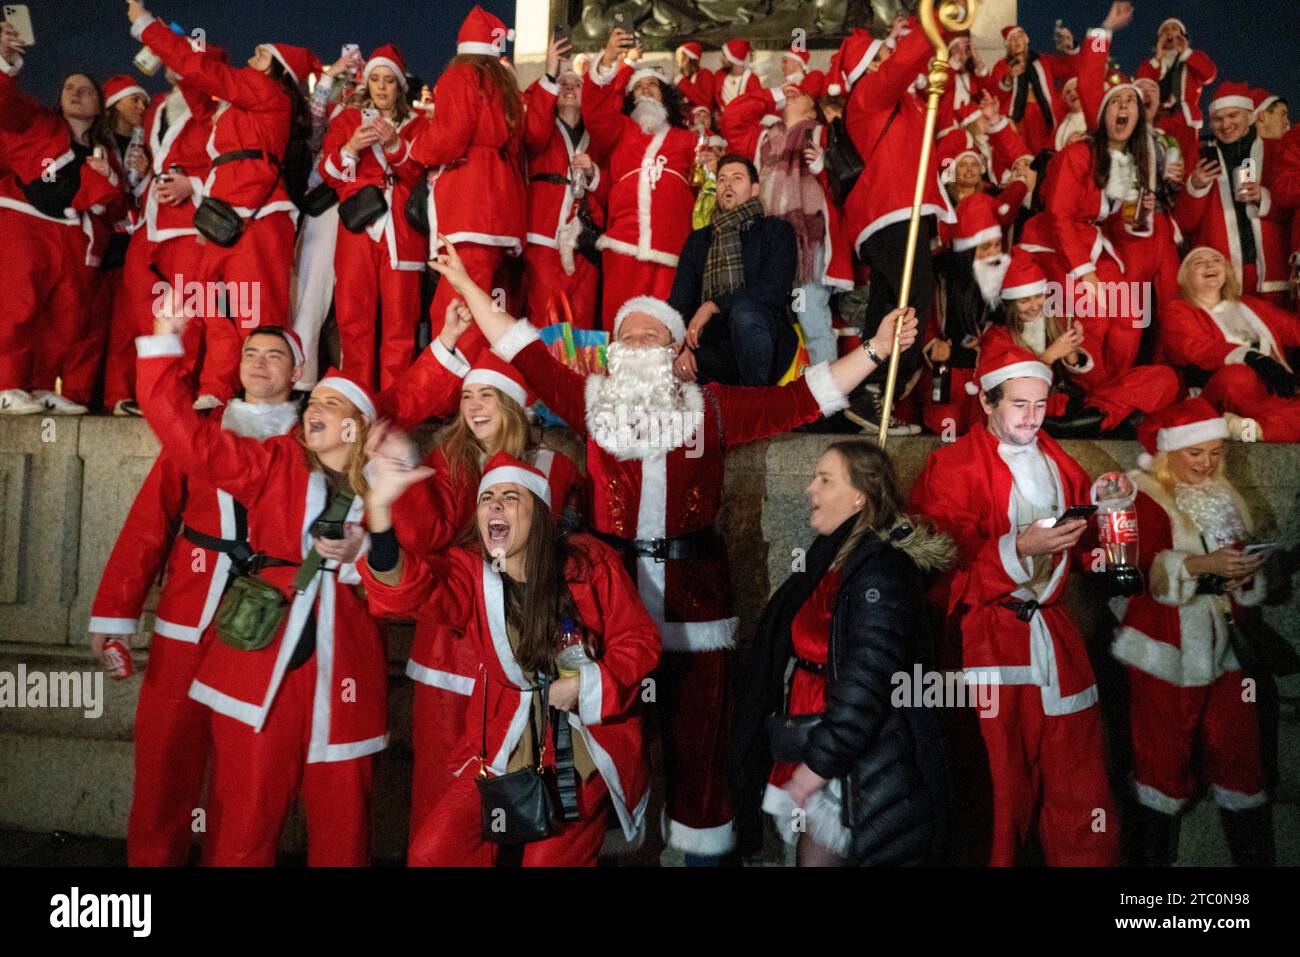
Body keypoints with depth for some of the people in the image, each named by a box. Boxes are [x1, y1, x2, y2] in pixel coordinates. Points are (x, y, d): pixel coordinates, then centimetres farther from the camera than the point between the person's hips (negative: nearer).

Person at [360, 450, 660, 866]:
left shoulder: (590, 562, -9)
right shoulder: (470, 571, -6)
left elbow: (639, 642, -2)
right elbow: (403, 589, -26)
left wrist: (589, 685, -18)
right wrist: (380, 508, -42)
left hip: (587, 745, -2)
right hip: (504, 746, 2)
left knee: (548, 860, -9)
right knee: (432, 853, -4)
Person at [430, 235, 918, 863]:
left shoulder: (710, 409, 3)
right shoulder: (592, 402, 5)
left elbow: (800, 398, 1)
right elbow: (525, 352, 9)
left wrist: (875, 350, -3)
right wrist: (466, 283, 12)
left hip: (693, 594, 0)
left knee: (696, 733, 9)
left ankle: (702, 845, 28)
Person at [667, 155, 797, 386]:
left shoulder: (777, 230, 9)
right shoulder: (698, 239, 21)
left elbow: (775, 289, -8)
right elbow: (679, 300, 9)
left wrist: (713, 306, -16)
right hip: (711, 347, 3)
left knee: (743, 311, -36)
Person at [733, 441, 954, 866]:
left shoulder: (882, 569, -18)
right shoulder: (827, 559, 9)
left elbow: (867, 682, -24)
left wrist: (819, 762, -20)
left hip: (864, 768, -8)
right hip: (815, 754, 8)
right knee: (814, 853, 17)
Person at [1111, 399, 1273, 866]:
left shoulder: (1223, 496, 14)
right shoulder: (1143, 495, -7)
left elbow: (1235, 561, 18)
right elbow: (1140, 571, -19)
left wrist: (1246, 574, -3)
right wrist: (1203, 565, -28)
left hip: (1222, 645, 6)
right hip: (1167, 648, -6)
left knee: (1237, 752, 7)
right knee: (1164, 755, 2)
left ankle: (1254, 854, 19)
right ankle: (1154, 854, 14)